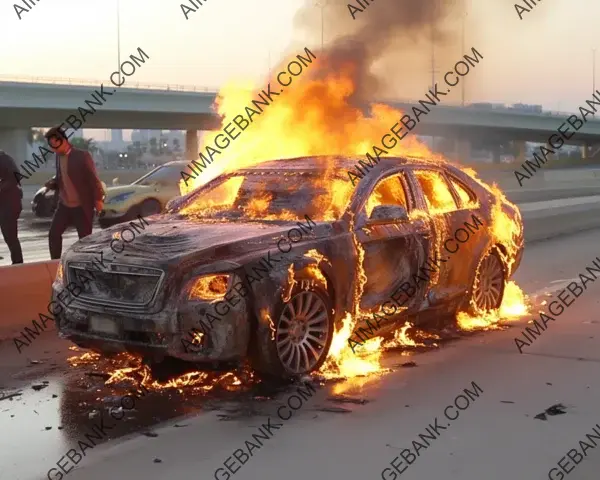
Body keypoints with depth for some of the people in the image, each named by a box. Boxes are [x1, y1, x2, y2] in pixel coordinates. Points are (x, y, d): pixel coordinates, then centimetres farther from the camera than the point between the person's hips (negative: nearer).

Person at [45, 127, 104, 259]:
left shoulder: (82, 156, -13)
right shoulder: (58, 157, 7)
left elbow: (93, 178, -13)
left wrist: (99, 199, -16)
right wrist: (52, 183, -3)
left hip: (82, 206, -7)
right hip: (64, 205, 7)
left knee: (85, 238, 1)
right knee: (53, 234, 4)